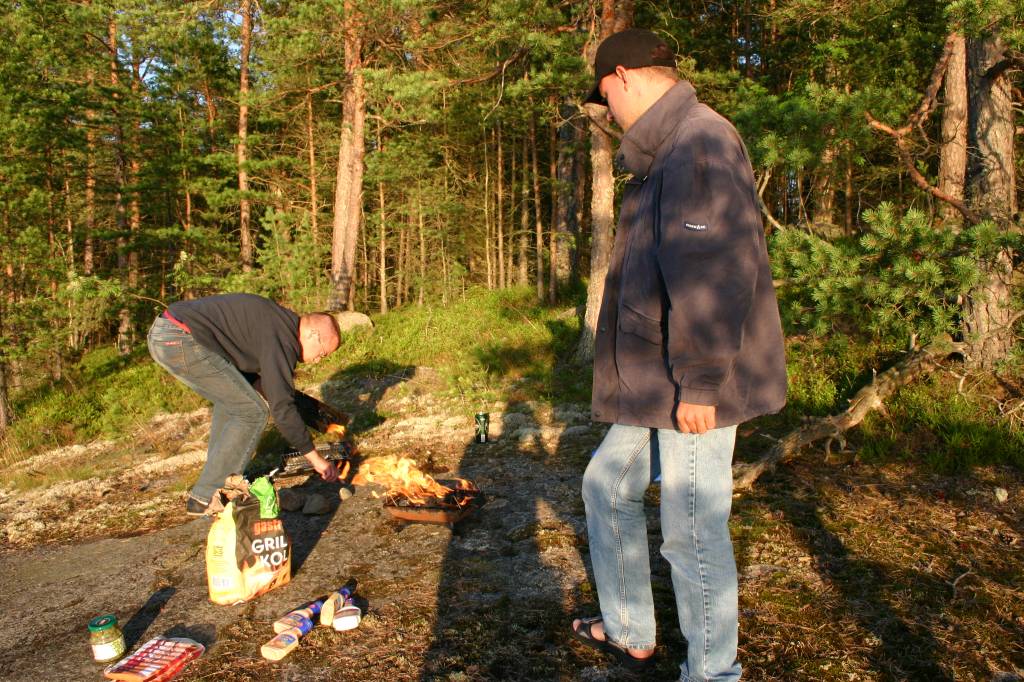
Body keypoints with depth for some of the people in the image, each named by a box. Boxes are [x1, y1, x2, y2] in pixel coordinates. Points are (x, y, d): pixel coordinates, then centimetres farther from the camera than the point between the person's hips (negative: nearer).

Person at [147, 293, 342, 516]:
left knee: (231, 399, 22)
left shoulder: (276, 320, 18)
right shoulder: (282, 337, -11)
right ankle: (206, 497, 3)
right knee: (252, 411, -4)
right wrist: (316, 459, -6)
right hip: (181, 341, -10)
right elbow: (282, 407, -15)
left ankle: (220, 480, 25)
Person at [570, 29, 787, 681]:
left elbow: (712, 272, -25)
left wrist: (699, 381, -25)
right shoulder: (666, 153, 18)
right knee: (608, 485, 20)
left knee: (693, 532, -1)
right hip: (652, 382, 11)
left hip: (692, 389, -11)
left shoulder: (699, 141, -15)